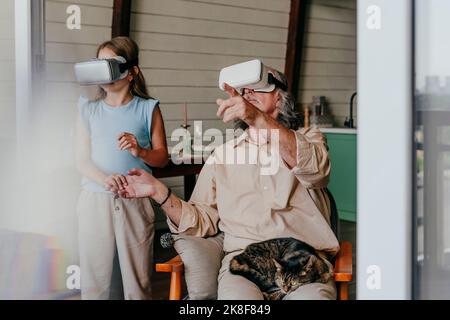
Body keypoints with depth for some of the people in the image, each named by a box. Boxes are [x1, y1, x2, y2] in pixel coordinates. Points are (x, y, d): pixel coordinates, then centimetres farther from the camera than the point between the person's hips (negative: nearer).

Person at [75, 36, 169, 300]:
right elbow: (82, 160, 3)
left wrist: (140, 151, -16)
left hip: (136, 201, -1)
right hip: (95, 200, 1)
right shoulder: (89, 110, 9)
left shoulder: (148, 109, 5)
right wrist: (105, 179, -17)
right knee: (96, 277, 3)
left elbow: (162, 156, 6)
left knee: (137, 276, 1)